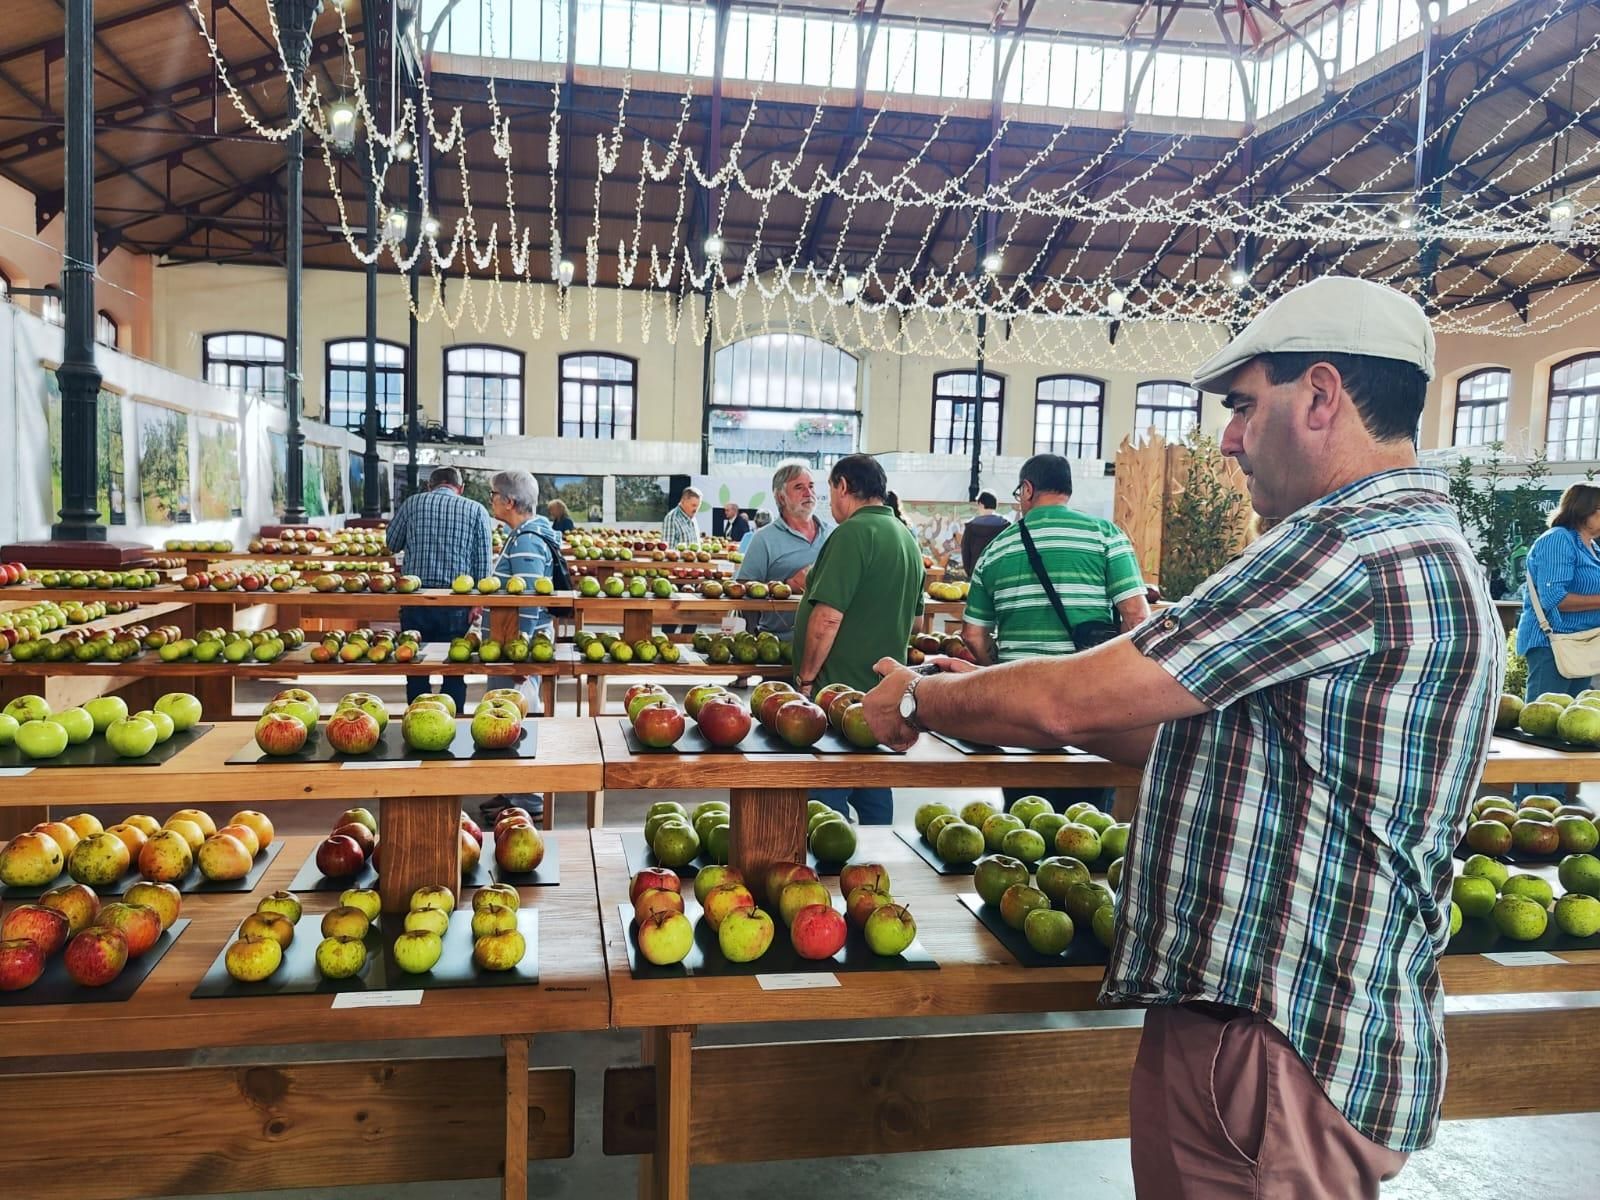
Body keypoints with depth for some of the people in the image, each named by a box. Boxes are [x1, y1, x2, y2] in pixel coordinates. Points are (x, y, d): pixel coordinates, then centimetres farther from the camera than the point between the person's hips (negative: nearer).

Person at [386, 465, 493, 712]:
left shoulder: (412, 504, 4)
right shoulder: (476, 510, 3)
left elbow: (392, 544, 16)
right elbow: (484, 562, -3)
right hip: (457, 603, -1)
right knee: (454, 672, 8)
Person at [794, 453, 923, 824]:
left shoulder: (853, 533, -16)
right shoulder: (907, 538, 12)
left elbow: (828, 617, -21)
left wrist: (806, 676, -11)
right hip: (884, 690, 9)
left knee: (828, 797, 0)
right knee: (874, 795, 17)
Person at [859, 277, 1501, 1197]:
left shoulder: (1357, 546, -22)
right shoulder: (1419, 544, 14)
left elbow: (1071, 701, -21)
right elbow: (1187, 735, 15)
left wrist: (920, 700, -3)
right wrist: (999, 697, 11)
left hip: (1280, 1042, -10)